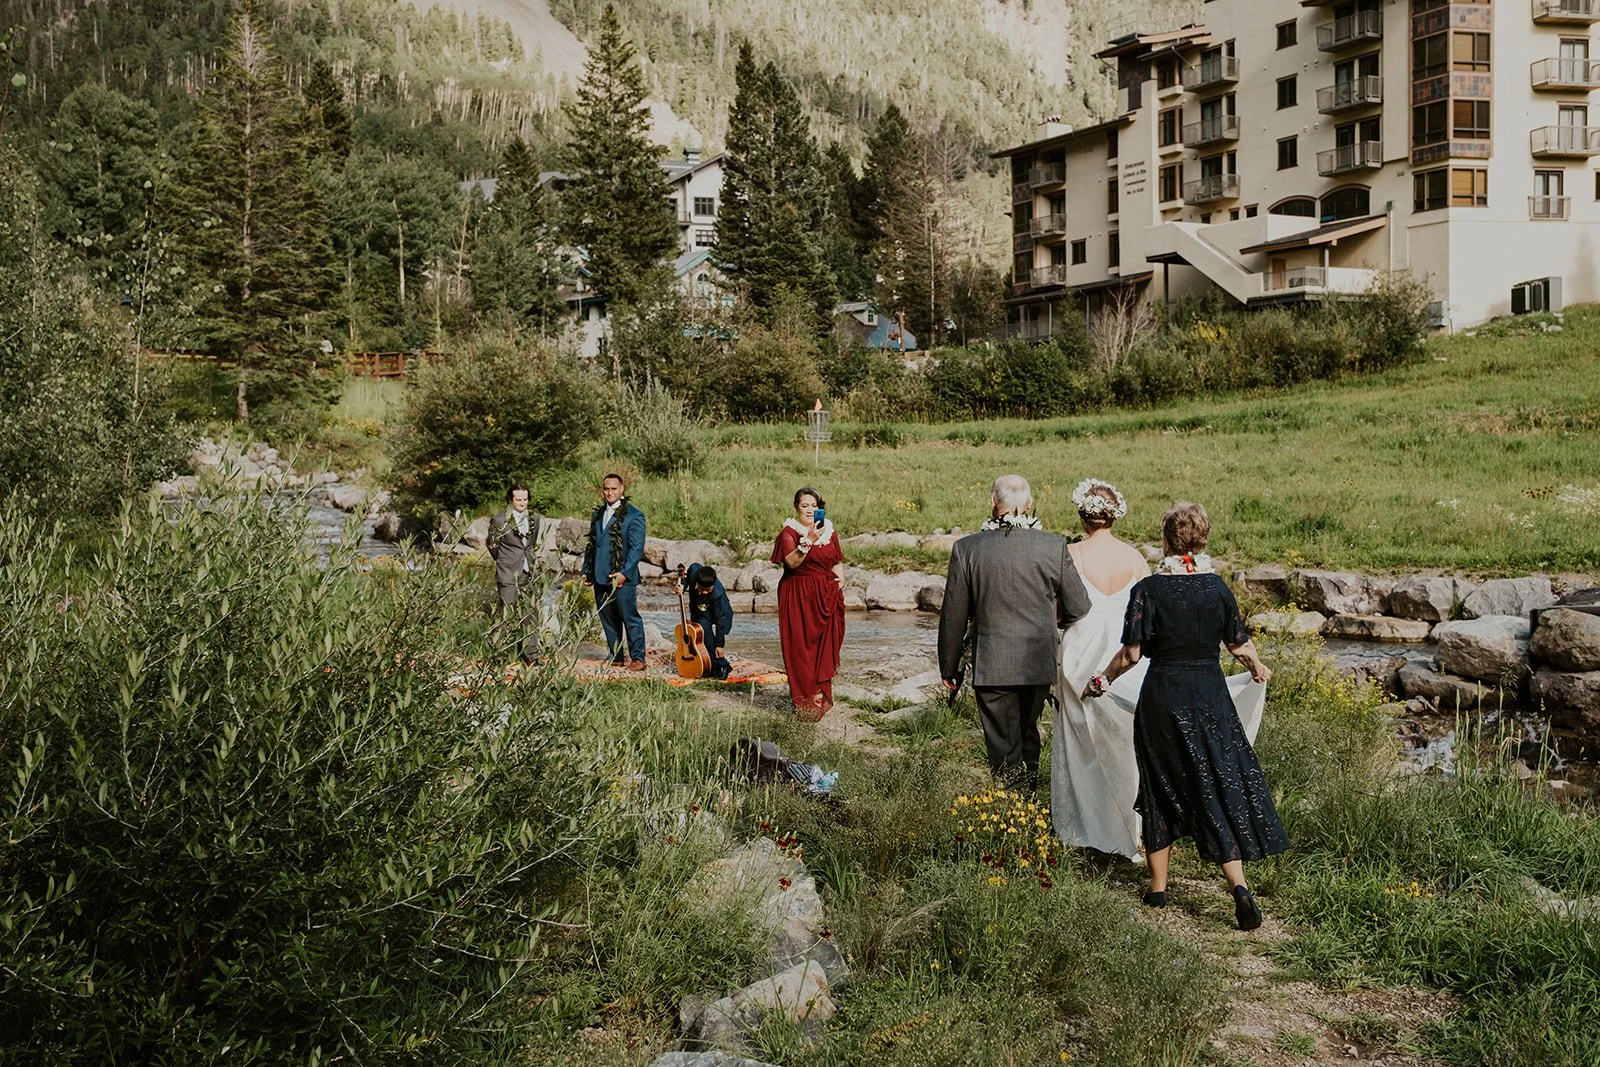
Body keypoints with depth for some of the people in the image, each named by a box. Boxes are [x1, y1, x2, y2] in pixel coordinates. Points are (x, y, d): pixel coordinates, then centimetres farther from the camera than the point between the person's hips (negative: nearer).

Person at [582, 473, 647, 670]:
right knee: (608, 619, 11)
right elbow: (591, 544, 21)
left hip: (622, 578, -7)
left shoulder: (634, 515, -5)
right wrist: (586, 570, 13)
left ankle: (637, 658, 2)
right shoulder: (598, 514, 15)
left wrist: (624, 573, -19)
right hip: (600, 577, 7)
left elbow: (637, 548, -11)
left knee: (630, 618, -3)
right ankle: (614, 657, 20)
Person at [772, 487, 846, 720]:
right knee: (801, 646, -6)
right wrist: (809, 539, -27)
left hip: (827, 595, 5)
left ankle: (822, 694, 14)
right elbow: (792, 562, -19)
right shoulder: (789, 532, -4)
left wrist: (839, 579, 1)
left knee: (826, 645, 5)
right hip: (799, 596, -5)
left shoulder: (828, 530, 13)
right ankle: (806, 699, -2)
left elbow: (837, 562, 20)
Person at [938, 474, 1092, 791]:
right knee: (1027, 735, 23)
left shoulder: (967, 549, -9)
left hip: (992, 666, -3)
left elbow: (953, 616, -4)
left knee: (1004, 749, 6)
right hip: (1039, 663, 3)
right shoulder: (1054, 546, -7)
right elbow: (1078, 607, -2)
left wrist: (949, 668, 8)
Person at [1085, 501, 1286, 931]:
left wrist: (1101, 681, 6)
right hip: (1211, 697, 2)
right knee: (1222, 785, 5)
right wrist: (1258, 667, 28)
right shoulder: (1217, 587, -2)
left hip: (1162, 696, -1)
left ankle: (1158, 887, 20)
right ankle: (1239, 884, -9)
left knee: (1162, 787, 13)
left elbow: (1131, 653, -11)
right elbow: (1239, 643, 7)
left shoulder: (1148, 590, -10)